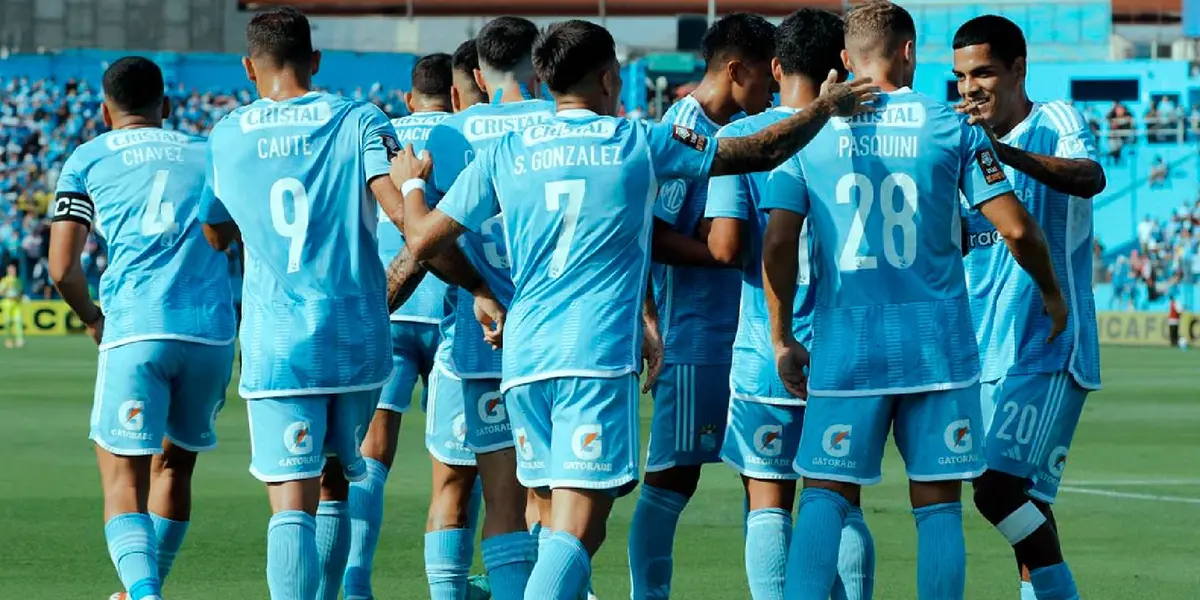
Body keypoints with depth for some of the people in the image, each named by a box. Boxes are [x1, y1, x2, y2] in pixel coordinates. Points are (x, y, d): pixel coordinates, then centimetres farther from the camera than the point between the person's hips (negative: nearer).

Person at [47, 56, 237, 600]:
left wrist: (93, 320, 22)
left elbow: (62, 268, 5)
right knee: (173, 467, 22)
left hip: (135, 331, -3)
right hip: (212, 330, 3)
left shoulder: (88, 159, 12)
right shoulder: (207, 153, 21)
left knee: (123, 483, -5)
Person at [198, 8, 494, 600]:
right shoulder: (359, 122, 0)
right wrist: (479, 288, -11)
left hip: (276, 345, -1)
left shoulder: (224, 139, 6)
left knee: (292, 503, -7)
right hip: (358, 340, 1)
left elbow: (215, 236, 21)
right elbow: (403, 212, -14)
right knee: (334, 486, 19)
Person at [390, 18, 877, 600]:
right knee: (578, 528, -11)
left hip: (524, 356, 4)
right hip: (599, 356, -4)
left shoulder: (504, 153, 9)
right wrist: (827, 107, 30)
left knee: (560, 521, 16)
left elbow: (423, 240, 11)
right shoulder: (641, 142, 4)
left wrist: (411, 185, 32)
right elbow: (764, 151, 12)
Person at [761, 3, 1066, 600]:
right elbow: (1016, 227, -4)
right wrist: (1052, 293, 14)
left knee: (825, 498, 6)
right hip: (938, 347, 0)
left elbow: (778, 242, -4)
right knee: (938, 504, 5)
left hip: (844, 349, 0)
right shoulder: (951, 127, 0)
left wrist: (781, 338, 6)